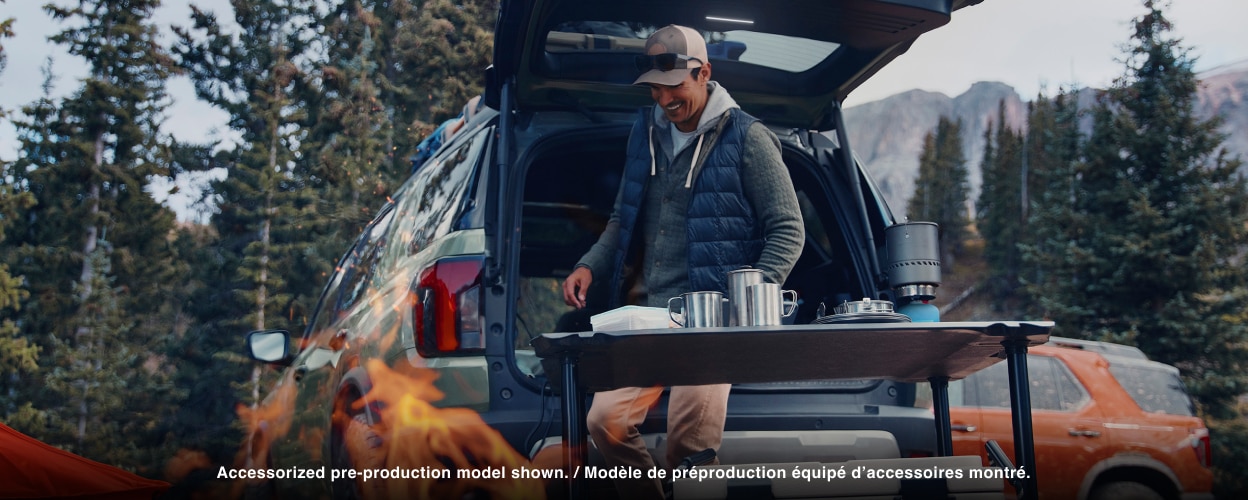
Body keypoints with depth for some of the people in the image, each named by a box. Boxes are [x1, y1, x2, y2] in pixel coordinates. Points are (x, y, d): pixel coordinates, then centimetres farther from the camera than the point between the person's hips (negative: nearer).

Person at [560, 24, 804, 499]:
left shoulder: (747, 138, -3)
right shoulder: (646, 131, 13)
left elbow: (788, 230, -2)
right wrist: (589, 266, 8)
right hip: (647, 313, 6)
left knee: (691, 438, -14)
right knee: (606, 420, -5)